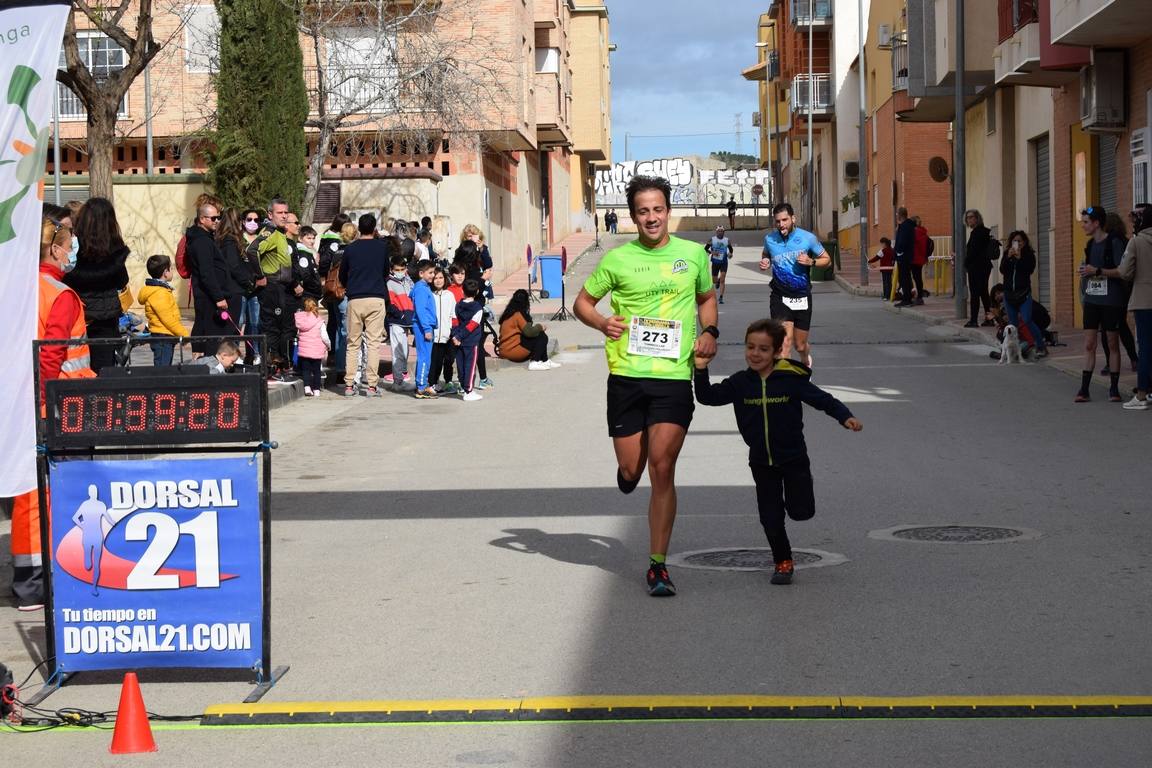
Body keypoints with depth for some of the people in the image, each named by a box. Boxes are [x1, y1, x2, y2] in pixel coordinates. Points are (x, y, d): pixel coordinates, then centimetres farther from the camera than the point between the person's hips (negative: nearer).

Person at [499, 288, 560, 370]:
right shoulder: (518, 315, -15)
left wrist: (536, 327, 6)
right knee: (542, 336, -6)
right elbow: (529, 332, -19)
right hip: (513, 350, -9)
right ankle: (534, 362, -9)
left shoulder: (509, 313, 12)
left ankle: (545, 361, 13)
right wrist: (540, 327, -1)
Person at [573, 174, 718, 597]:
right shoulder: (617, 259, 3)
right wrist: (602, 323, -7)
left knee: (661, 467, -10)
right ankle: (629, 473, 44)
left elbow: (706, 298, 23)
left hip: (674, 376, -1)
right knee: (630, 472, 3)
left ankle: (658, 564, -1)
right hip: (626, 375, 1)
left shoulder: (693, 254, 7)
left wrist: (709, 332, 4)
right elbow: (582, 301, 14)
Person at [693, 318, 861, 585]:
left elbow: (823, 399, -10)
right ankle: (783, 562, 23)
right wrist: (701, 370, -17)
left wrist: (846, 417, -24)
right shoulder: (740, 383, -4)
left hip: (793, 458, -2)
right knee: (770, 518, 5)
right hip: (761, 461, 2)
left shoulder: (791, 379, -13)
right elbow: (707, 397, -3)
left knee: (801, 511, -2)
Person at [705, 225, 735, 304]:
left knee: (722, 280, -14)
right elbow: (705, 249, 1)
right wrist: (712, 252, -17)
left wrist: (730, 254, -8)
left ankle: (721, 298, -13)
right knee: (714, 280, 11)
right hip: (715, 262, 1)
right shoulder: (712, 240, -2)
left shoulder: (727, 240, 1)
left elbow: (731, 249, 15)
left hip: (724, 262, -1)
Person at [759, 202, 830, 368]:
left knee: (800, 346, 13)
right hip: (779, 297, 0)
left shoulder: (808, 238, -7)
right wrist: (764, 262, -2)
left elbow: (827, 259, 3)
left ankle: (806, 357, 48)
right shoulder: (769, 239, -1)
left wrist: (811, 262, -17)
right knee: (785, 342, -18)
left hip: (802, 298, 0)